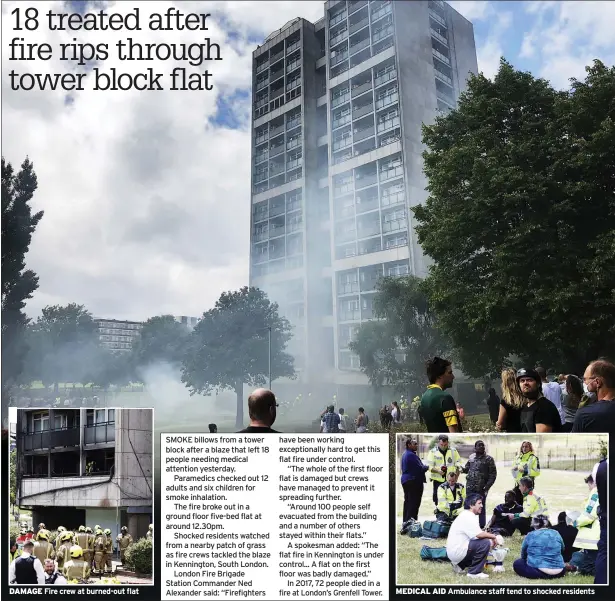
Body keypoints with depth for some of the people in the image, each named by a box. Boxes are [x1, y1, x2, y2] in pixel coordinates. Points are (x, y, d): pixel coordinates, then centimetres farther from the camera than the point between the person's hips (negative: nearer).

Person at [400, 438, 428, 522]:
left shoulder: (405, 454, 15)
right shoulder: (411, 455, -17)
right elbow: (420, 468, -19)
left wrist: (424, 467, 13)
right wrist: (427, 467, 0)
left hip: (405, 480, 10)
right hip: (414, 481, -10)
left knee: (407, 502, 13)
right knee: (414, 503, -7)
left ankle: (406, 521, 18)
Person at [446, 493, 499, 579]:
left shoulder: (469, 515, 14)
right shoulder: (467, 517, -18)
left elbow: (478, 533, 14)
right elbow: (479, 535, -26)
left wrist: (492, 538, -1)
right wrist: (494, 537, -11)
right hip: (457, 552, -10)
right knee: (485, 543, -18)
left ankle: (459, 565, 19)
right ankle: (474, 572, -8)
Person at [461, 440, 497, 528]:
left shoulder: (488, 459, -3)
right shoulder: (471, 457, 9)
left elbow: (493, 474, -4)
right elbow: (467, 468, 18)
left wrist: (487, 487, -11)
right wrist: (462, 469, -5)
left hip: (481, 489, -4)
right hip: (470, 488, 4)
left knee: (481, 507, 4)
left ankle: (481, 526, 14)